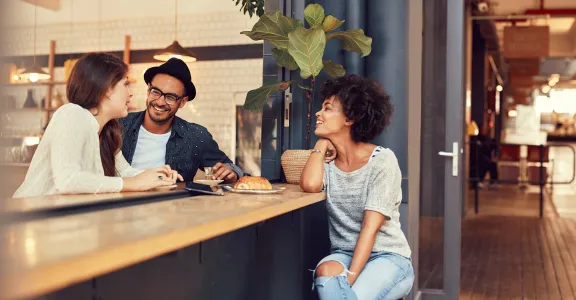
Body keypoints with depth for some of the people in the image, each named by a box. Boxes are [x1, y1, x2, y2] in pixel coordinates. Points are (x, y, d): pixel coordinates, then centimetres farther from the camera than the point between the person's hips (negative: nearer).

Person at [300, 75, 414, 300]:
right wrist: (321, 144, -5)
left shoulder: (382, 160, -10)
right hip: (344, 254, 3)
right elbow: (309, 185, -21)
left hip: (388, 257, -3)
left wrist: (350, 277, -25)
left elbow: (370, 227, -17)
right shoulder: (328, 160, 4)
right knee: (326, 273, -32)